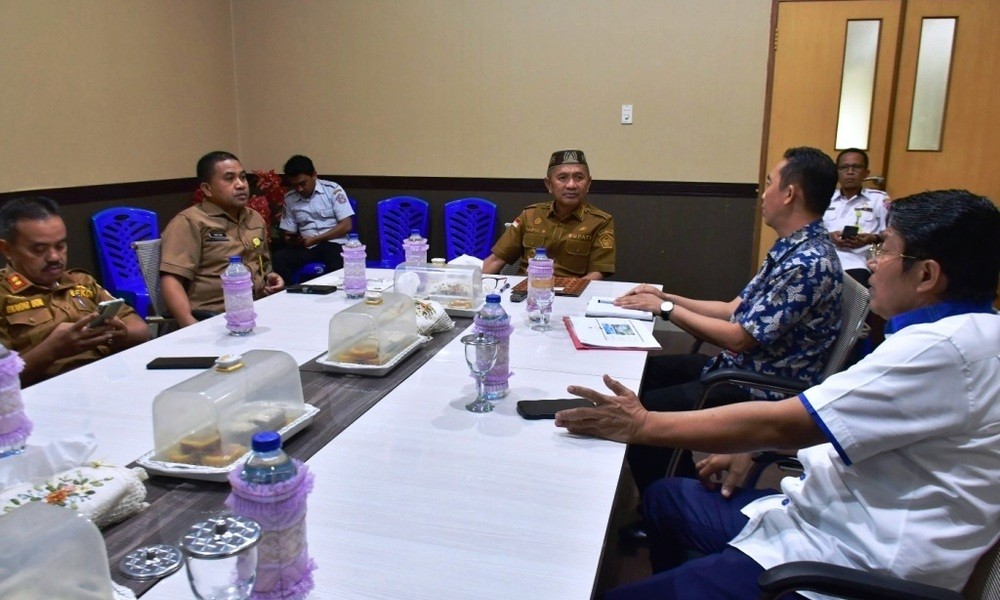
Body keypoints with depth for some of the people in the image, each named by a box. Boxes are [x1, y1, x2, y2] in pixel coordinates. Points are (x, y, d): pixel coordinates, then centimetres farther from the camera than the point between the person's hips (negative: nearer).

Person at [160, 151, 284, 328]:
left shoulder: (256, 219, 19)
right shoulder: (189, 222, -2)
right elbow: (171, 280, -11)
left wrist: (270, 278, 10)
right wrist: (190, 324, -25)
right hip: (212, 317, -5)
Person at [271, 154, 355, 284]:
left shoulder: (332, 190, -1)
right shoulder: (289, 198, 10)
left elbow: (346, 226, -6)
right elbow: (288, 235, 16)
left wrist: (315, 239, -11)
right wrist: (293, 241, -10)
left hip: (334, 243, -3)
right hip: (306, 246, 4)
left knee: (337, 264, -38)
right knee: (279, 258, -26)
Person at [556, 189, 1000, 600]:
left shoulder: (944, 348, -24)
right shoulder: (962, 333, 8)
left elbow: (780, 424, -24)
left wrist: (642, 425, -18)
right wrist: (750, 449, 9)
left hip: (850, 563, -10)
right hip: (836, 513, 10)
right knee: (664, 498, 20)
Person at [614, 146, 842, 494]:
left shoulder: (809, 263, -23)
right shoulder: (791, 249, 9)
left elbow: (740, 338, -22)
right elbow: (735, 310, 12)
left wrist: (666, 309, -14)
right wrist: (666, 297, 5)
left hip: (764, 392, -10)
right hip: (740, 367, 10)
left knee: (641, 411, -17)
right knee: (644, 371, 11)